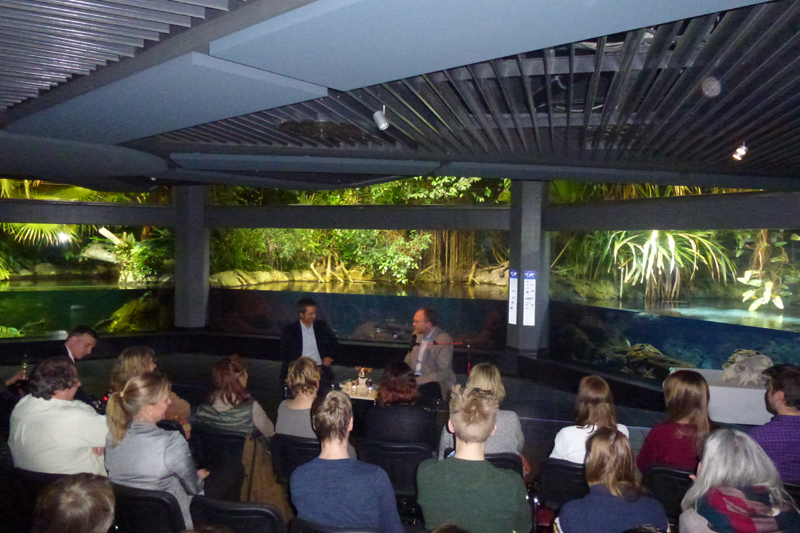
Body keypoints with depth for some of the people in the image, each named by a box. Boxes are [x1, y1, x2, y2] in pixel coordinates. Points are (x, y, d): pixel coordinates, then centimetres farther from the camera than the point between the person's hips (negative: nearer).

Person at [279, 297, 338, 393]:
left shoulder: (322, 326, 14)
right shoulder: (289, 330, 6)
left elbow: (334, 344, 24)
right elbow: (285, 355, 3)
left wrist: (329, 357, 4)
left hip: (320, 367, 2)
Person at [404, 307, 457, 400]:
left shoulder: (444, 340, -14)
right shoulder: (417, 335, 9)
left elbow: (443, 373, -17)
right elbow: (408, 361, 19)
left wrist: (417, 381, -23)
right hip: (415, 377, 7)